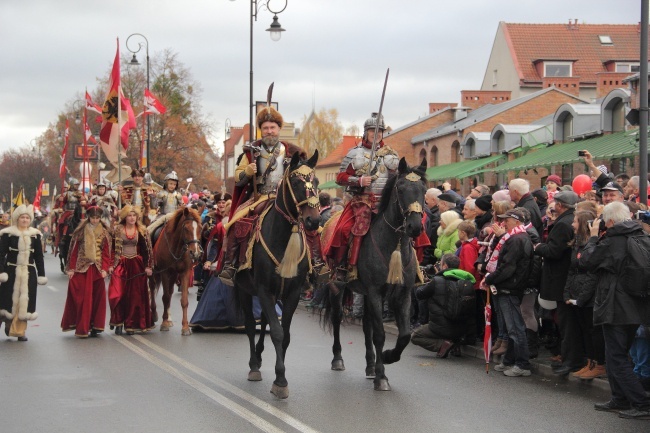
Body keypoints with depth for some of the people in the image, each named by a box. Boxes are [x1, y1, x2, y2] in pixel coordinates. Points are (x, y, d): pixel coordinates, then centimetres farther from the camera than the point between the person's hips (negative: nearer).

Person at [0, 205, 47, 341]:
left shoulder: (35, 235, 7)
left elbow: (39, 256, 9)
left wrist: (41, 275, 6)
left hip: (28, 273, 3)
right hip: (11, 272, -2)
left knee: (24, 301, 2)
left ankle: (19, 331, 8)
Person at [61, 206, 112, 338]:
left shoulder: (104, 232, 7)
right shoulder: (81, 231, 2)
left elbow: (106, 252, 5)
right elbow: (74, 250, 1)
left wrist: (104, 269, -6)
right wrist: (71, 268, -5)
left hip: (97, 268, 2)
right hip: (81, 268, -2)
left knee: (97, 297, 1)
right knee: (81, 298, -4)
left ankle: (95, 326, 7)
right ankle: (81, 327, 0)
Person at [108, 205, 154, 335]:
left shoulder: (142, 231, 3)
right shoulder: (117, 230, 2)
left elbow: (147, 250, 3)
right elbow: (112, 248, 4)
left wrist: (148, 266, -3)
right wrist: (111, 265, -2)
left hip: (136, 265, 1)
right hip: (120, 265, -1)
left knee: (135, 296, 1)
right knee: (117, 294, -10)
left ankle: (131, 324, 10)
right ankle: (118, 322, 3)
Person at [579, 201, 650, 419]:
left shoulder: (611, 243, -18)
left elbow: (586, 261, -4)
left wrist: (593, 237, 7)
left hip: (616, 308, -8)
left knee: (616, 358, -1)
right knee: (617, 356, 21)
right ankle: (620, 400, 26)